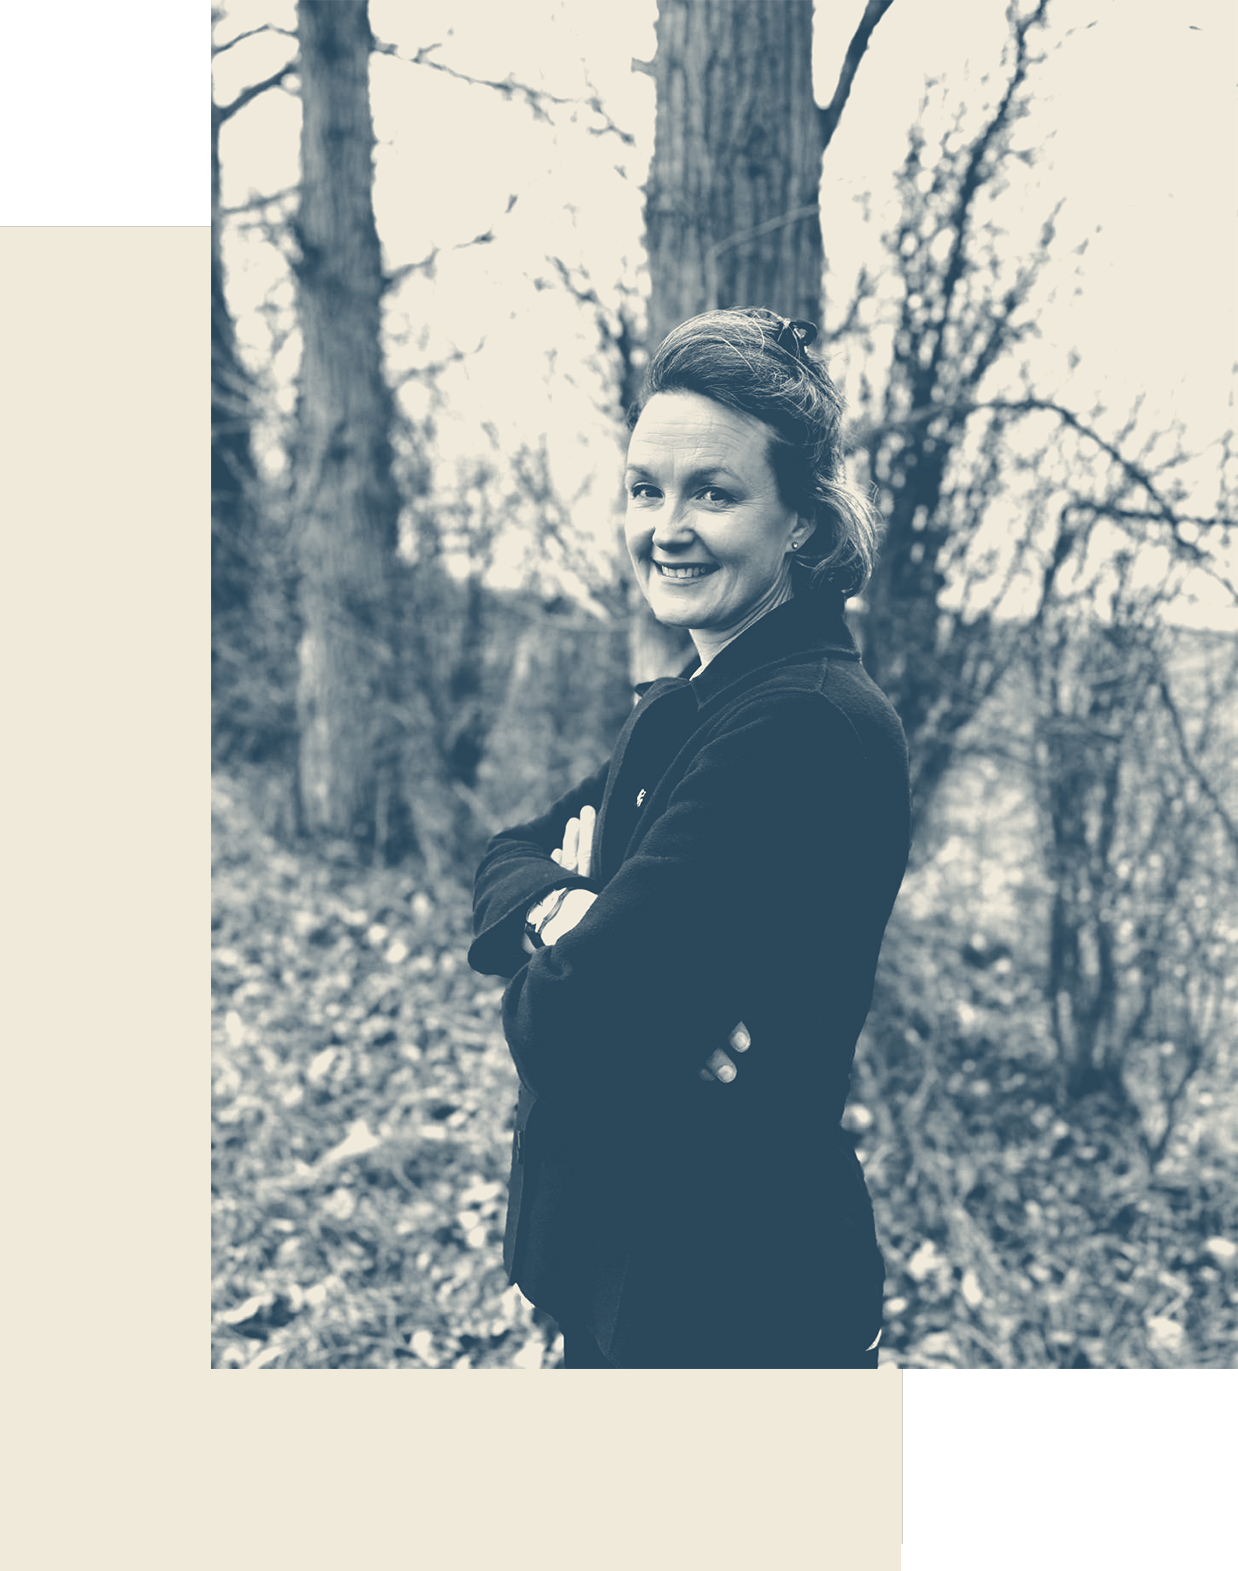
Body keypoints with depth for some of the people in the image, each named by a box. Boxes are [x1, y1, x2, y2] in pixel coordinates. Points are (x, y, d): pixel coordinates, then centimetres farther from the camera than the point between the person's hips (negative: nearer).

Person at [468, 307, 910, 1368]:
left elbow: (566, 1028, -28)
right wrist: (567, 909, -16)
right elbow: (504, 867, 5)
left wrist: (566, 958, -6)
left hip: (729, 1304, -9)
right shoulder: (689, 706, 8)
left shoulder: (805, 724, -24)